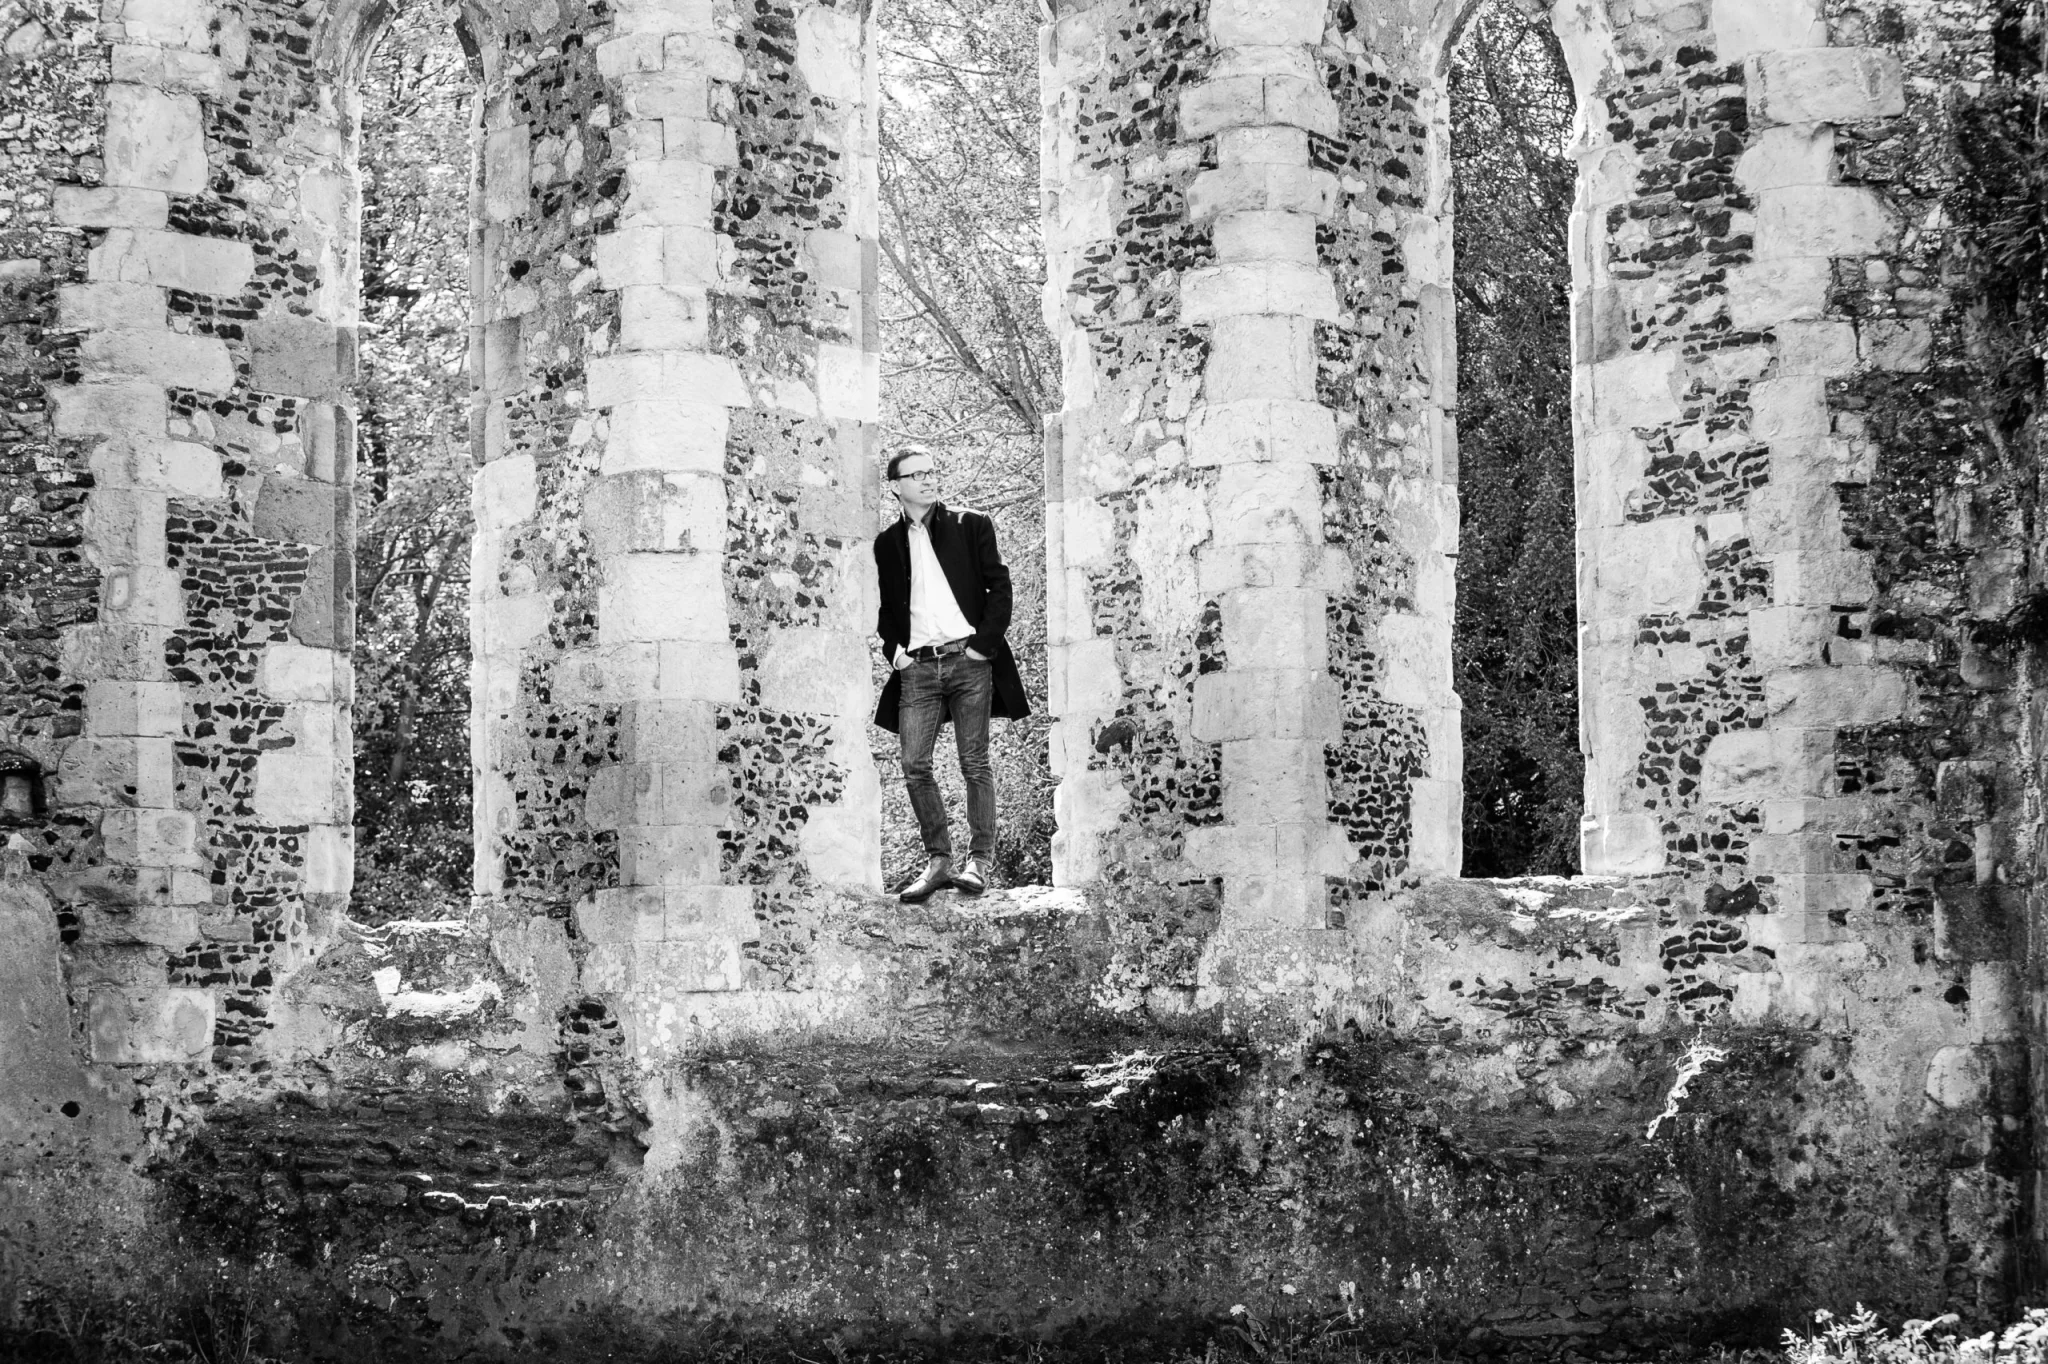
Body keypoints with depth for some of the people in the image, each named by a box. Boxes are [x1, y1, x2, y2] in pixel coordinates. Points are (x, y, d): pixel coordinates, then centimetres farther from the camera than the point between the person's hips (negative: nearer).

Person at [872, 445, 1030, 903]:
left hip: (968, 659, -2)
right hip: (917, 666, 2)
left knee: (975, 763, -1)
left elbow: (999, 586, 3)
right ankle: (938, 860, 5)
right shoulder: (887, 543, 12)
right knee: (914, 766, -5)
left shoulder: (971, 525, 6)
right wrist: (893, 649, 5)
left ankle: (978, 861, 3)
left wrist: (984, 643, -6)